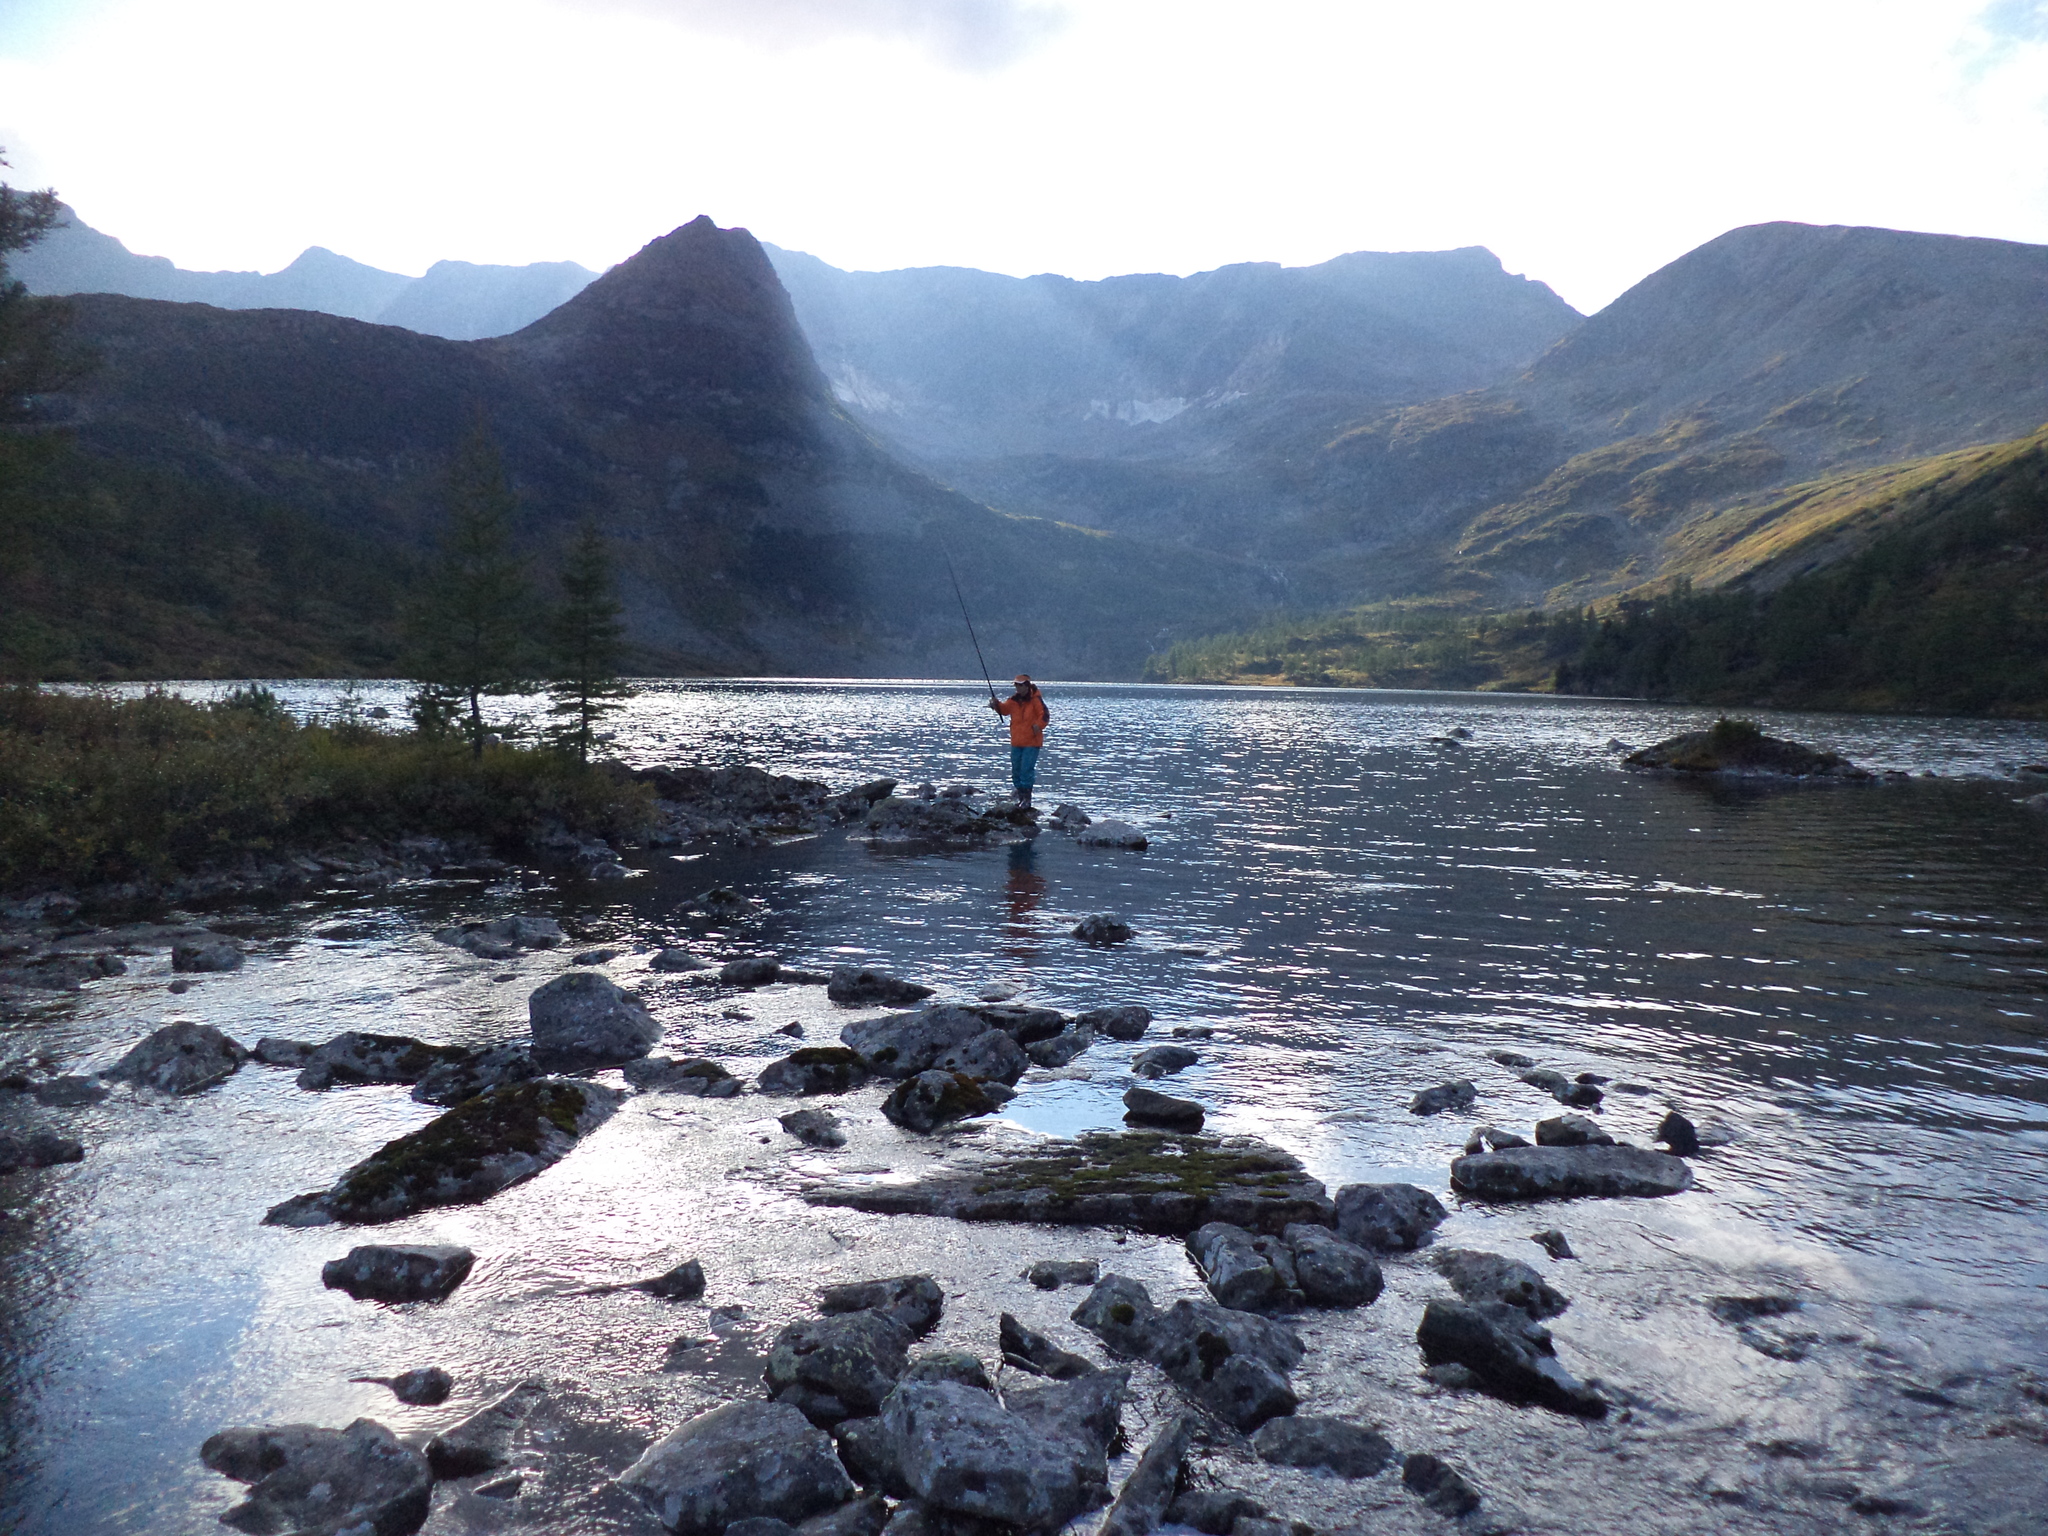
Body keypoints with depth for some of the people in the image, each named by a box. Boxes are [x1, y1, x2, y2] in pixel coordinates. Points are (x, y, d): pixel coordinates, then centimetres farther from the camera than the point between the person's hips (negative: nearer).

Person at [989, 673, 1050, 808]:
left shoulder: (1035, 699, -10)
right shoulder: (1014, 700, 8)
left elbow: (1045, 715, -16)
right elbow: (1004, 709, 15)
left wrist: (1038, 726, -31)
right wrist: (997, 705, -5)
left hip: (1031, 742, -7)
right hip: (1016, 742, 7)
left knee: (1026, 770, -11)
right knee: (1016, 770, 10)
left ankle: (1027, 798, -6)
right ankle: (1020, 796, 21)